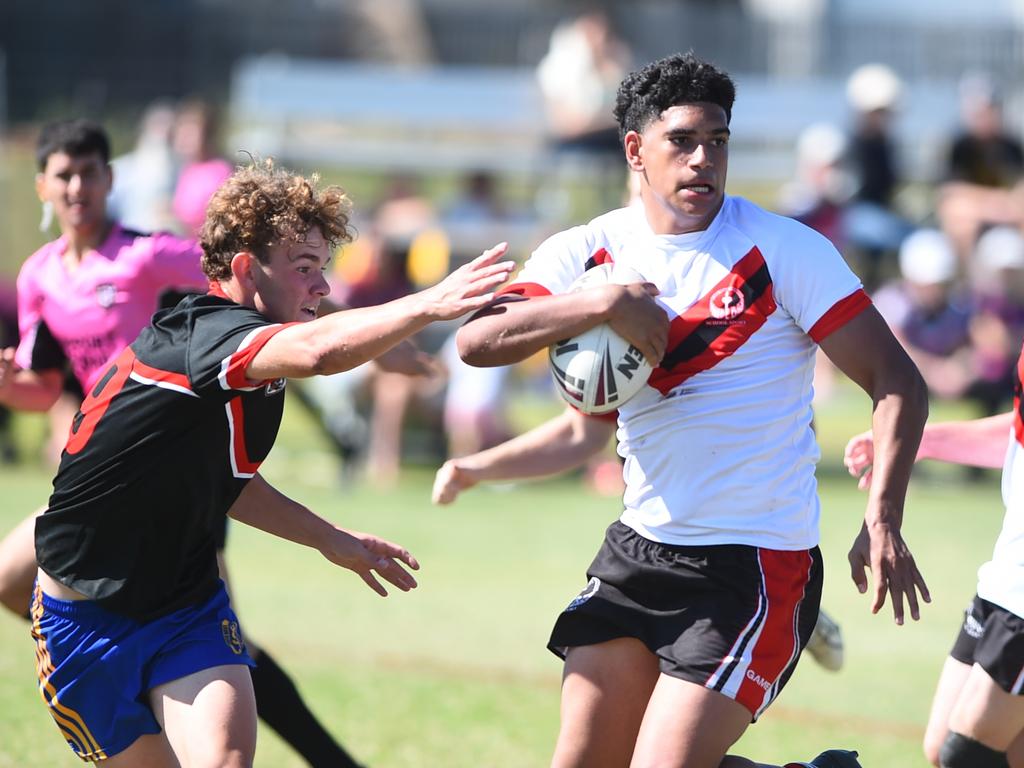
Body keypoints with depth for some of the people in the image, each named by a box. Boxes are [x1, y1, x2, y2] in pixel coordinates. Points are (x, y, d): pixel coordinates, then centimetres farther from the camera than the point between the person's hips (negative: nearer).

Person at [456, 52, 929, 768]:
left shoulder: (787, 249, -9)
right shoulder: (590, 252, 1)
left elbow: (897, 380, -11)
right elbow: (476, 342, -13)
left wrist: (883, 519, -24)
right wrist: (602, 304, -25)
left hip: (758, 566, -5)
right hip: (640, 547, 5)